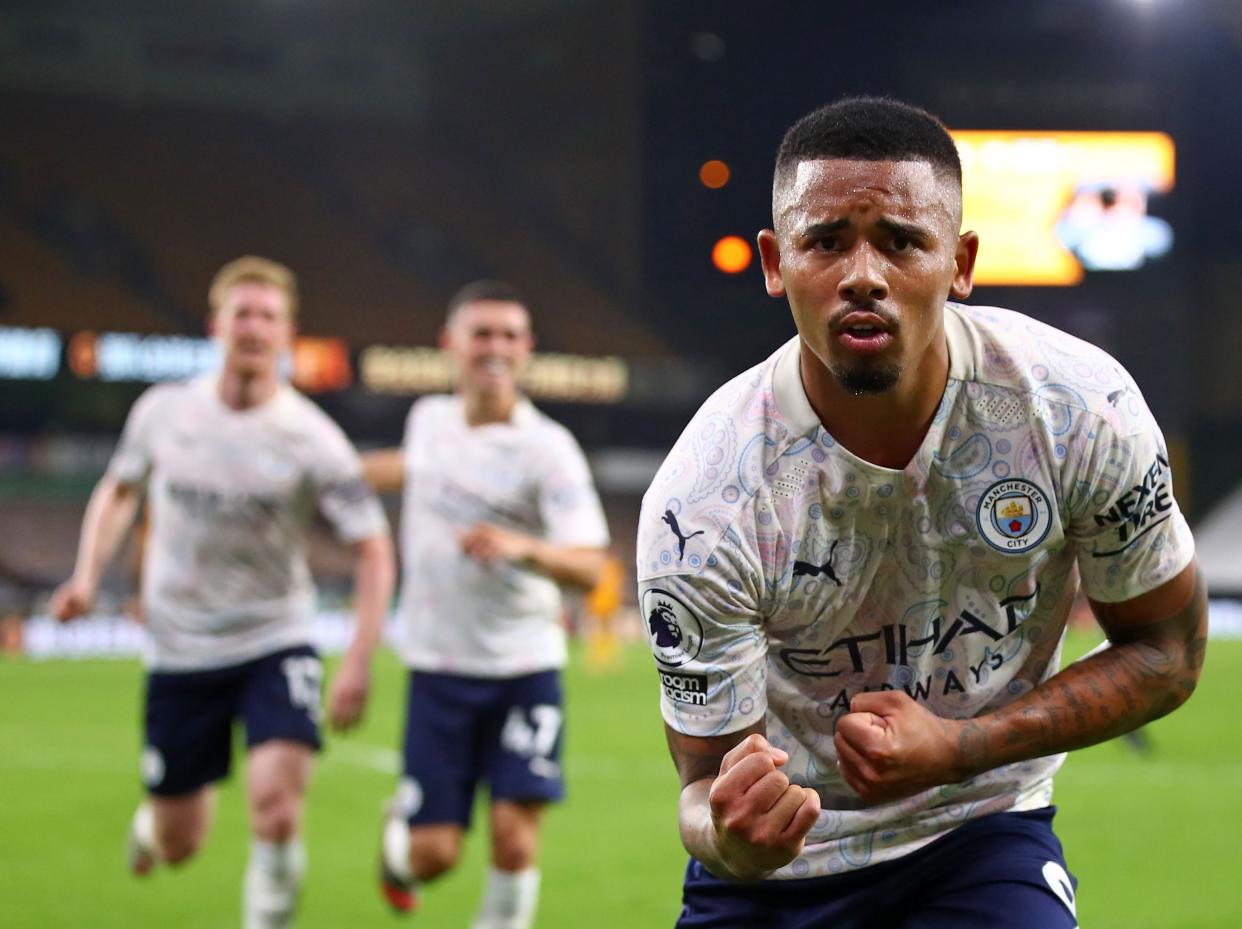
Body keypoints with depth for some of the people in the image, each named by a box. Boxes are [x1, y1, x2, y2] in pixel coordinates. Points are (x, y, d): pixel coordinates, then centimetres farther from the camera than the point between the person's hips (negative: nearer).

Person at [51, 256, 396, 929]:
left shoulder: (311, 439, -12)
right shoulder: (162, 411, -4)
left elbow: (372, 551, -9)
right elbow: (119, 490, 16)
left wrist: (358, 664, -18)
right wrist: (87, 575, 1)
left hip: (275, 645, -2)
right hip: (179, 652, 2)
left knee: (276, 803, -25)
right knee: (177, 846, 10)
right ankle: (152, 819, 48)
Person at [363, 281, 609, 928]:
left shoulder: (546, 448, -12)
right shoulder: (428, 419, 4)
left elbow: (589, 568, -21)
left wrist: (520, 547, -39)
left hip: (525, 666, -3)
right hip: (439, 664, 3)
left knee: (515, 836, -12)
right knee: (433, 853, 0)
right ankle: (398, 830, 35)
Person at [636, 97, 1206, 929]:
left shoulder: (1080, 406, -19)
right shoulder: (701, 505, -24)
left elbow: (1164, 653, -7)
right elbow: (707, 779, -16)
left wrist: (957, 747, -21)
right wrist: (731, 838, -41)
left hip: (982, 832, 0)